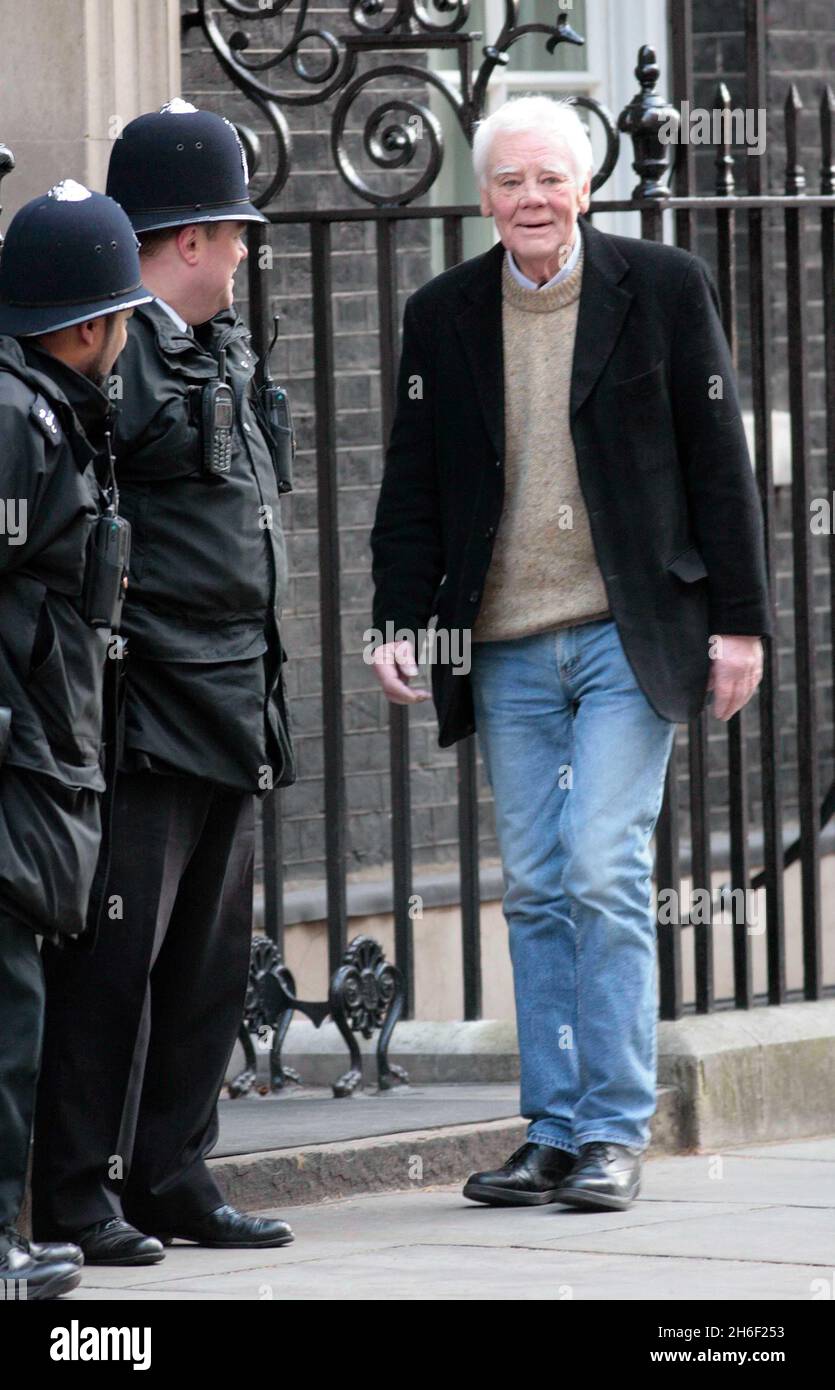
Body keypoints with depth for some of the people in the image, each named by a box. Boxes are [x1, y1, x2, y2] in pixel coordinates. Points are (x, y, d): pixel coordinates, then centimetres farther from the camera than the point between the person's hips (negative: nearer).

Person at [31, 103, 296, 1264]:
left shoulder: (218, 347, 18)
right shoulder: (116, 357, -12)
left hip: (227, 716, 10)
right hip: (148, 715, -10)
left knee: (211, 959, 11)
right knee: (114, 950, -7)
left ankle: (172, 1177, 18)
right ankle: (73, 1190, -2)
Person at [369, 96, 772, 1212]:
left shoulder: (665, 290, 0)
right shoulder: (442, 318, 8)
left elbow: (719, 463, 1)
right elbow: (412, 487, 11)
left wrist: (738, 619, -2)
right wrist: (402, 622, 1)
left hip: (631, 635, -3)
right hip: (506, 648, 4)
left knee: (604, 871, -11)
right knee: (536, 891, 5)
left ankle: (615, 1134, -6)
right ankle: (555, 1134, 10)